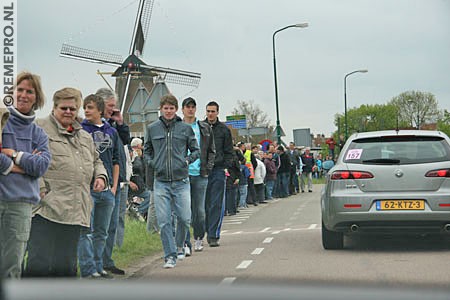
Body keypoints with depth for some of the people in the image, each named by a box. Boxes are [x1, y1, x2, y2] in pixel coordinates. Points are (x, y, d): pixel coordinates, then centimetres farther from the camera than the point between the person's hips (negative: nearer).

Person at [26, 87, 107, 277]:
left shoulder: (85, 137, 23)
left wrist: (100, 176, 14)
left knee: (67, 266, 12)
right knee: (39, 265, -11)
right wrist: (40, 188, -16)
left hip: (75, 211, 7)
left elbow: (96, 161, 35)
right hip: (47, 210, -7)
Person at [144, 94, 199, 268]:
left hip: (181, 181, 0)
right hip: (161, 182, 1)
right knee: (164, 221, -3)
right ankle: (170, 255, 7)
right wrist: (152, 163, 2)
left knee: (185, 218, -2)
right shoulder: (152, 129, 8)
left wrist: (187, 160, -4)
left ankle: (179, 246, 25)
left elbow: (196, 150, 13)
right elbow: (147, 151, 19)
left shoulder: (185, 128, 5)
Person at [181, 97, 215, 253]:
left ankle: (198, 238, 24)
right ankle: (185, 243, -1)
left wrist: (208, 167, 3)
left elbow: (212, 150, 15)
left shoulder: (205, 128, 11)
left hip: (200, 175, 2)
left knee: (200, 210, 6)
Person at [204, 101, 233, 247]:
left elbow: (229, 151, 10)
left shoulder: (224, 129, 7)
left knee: (216, 205, -6)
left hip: (218, 171, -1)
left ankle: (214, 235, -6)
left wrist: (225, 166, -2)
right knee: (204, 204, 4)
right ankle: (209, 232, 17)